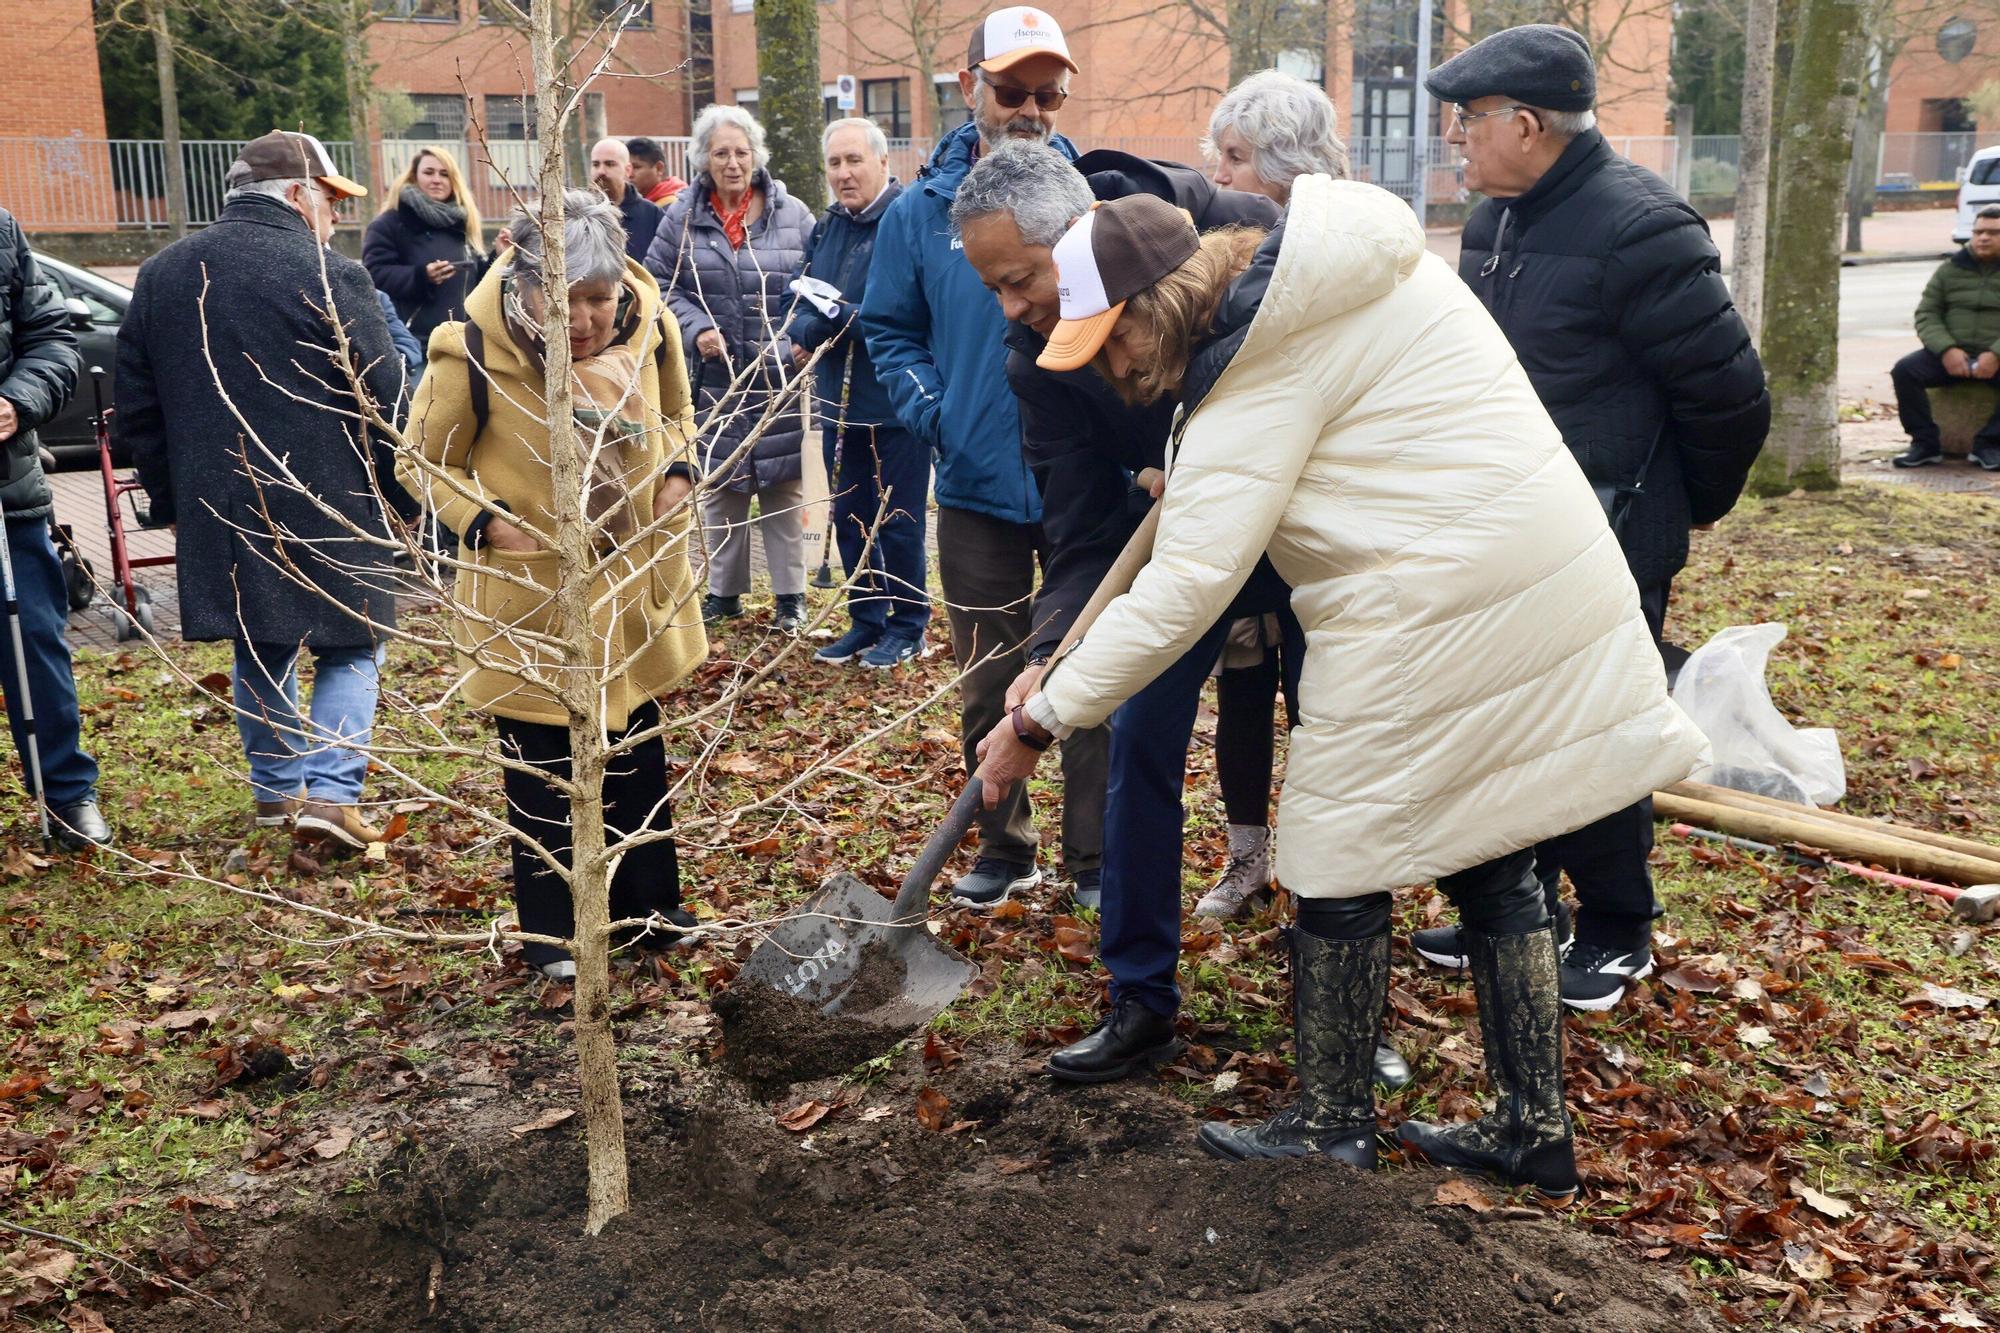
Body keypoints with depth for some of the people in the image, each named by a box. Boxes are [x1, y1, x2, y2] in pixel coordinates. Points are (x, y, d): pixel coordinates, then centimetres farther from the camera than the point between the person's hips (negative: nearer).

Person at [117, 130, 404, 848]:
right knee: (349, 648, 8)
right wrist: (391, 491, 4)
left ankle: (276, 785, 29)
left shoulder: (160, 274, 8)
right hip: (328, 510, -5)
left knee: (258, 649, 21)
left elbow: (137, 406, 13)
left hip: (217, 511, 6)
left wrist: (171, 500, 21)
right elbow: (385, 403, -10)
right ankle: (329, 789, -5)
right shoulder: (330, 276, -13)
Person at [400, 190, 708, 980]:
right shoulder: (475, 353, -21)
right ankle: (553, 929, 24)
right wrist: (484, 522, -22)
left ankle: (647, 901, 35)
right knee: (542, 766, 7)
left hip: (636, 584, 4)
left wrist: (679, 470, -7)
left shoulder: (649, 327, -9)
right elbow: (423, 463, -7)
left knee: (638, 755, 18)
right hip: (532, 594, -4)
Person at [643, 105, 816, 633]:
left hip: (780, 377, -1)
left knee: (783, 486, 3)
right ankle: (724, 591, 22)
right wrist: (695, 329, -11)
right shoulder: (683, 219, 3)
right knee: (719, 487, 10)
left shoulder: (792, 214, 0)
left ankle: (791, 595, 13)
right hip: (714, 379, 1)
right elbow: (659, 283, 5)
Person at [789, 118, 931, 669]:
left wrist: (846, 316, -25)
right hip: (840, 401, 7)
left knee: (899, 521, 4)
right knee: (849, 517, 15)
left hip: (897, 402, -7)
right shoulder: (825, 229, 11)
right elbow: (802, 300, 11)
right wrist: (805, 330, -11)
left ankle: (908, 626, 19)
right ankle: (866, 620, 29)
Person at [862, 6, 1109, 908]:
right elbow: (890, 330, 9)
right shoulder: (920, 211, 1)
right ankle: (1006, 849, 30)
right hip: (978, 491, 2)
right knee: (987, 683, 13)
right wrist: (931, 413, -6)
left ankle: (1096, 860, 22)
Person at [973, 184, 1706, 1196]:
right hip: (1553, 585, 10)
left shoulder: (1266, 375, -15)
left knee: (1339, 858, 5)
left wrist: (1042, 720, -13)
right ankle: (1534, 1130, 25)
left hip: (1430, 612, -9)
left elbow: (1182, 591, -20)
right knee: (1490, 861, 16)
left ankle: (1331, 1129, 19)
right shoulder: (1357, 259, 10)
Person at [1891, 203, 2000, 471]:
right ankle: (1925, 443, -15)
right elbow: (1926, 314, 6)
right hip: (1951, 355, 2)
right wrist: (1946, 350, -13)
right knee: (1904, 370, -24)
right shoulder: (1950, 270, 11)